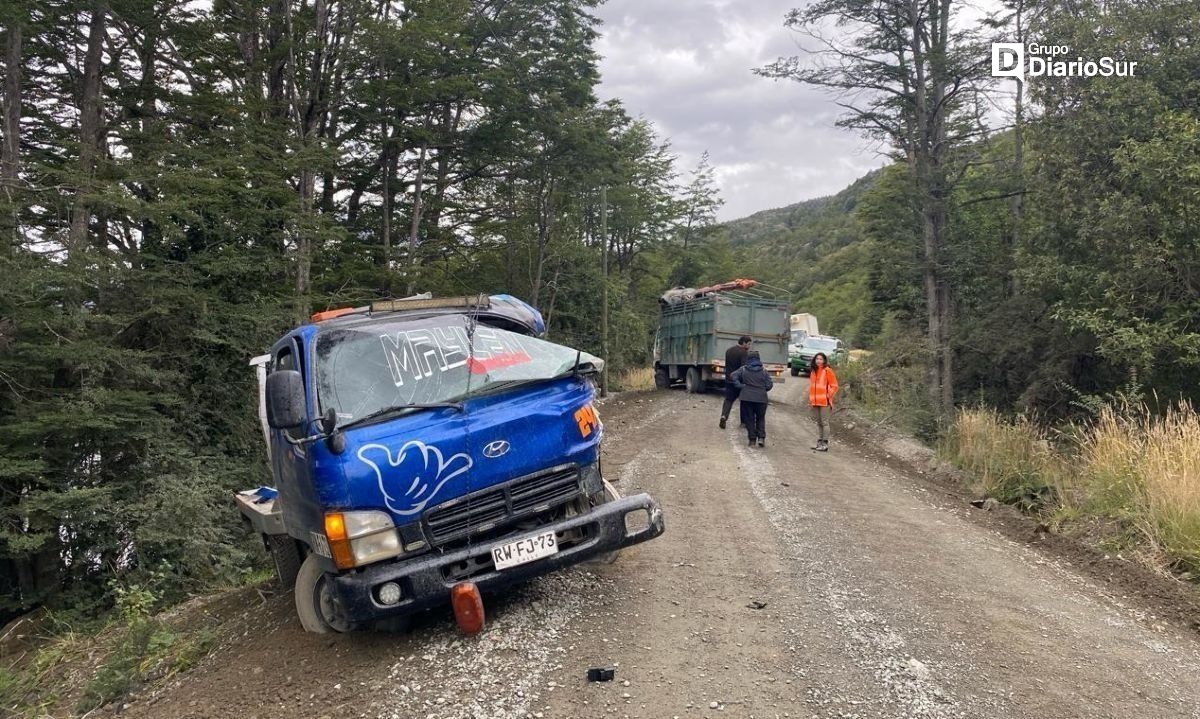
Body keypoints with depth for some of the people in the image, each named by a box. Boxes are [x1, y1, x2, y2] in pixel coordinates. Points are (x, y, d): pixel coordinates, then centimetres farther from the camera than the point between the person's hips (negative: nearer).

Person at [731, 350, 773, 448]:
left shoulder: (743, 369, 1)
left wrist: (741, 386, -4)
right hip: (761, 398, 0)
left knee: (749, 419, 8)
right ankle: (761, 437, 1)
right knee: (760, 418, 15)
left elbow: (734, 377, -10)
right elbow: (769, 385, 0)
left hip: (747, 398, 0)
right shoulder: (763, 371, 2)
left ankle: (752, 439, 6)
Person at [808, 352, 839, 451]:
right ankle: (819, 442, 18)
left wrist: (828, 396, -10)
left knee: (824, 422, -5)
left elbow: (834, 386, -6)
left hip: (824, 402, -7)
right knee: (818, 422, 12)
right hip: (815, 402, 7)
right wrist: (810, 399, 14)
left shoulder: (827, 371, -6)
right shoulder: (813, 371, 13)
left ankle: (825, 443, -2)